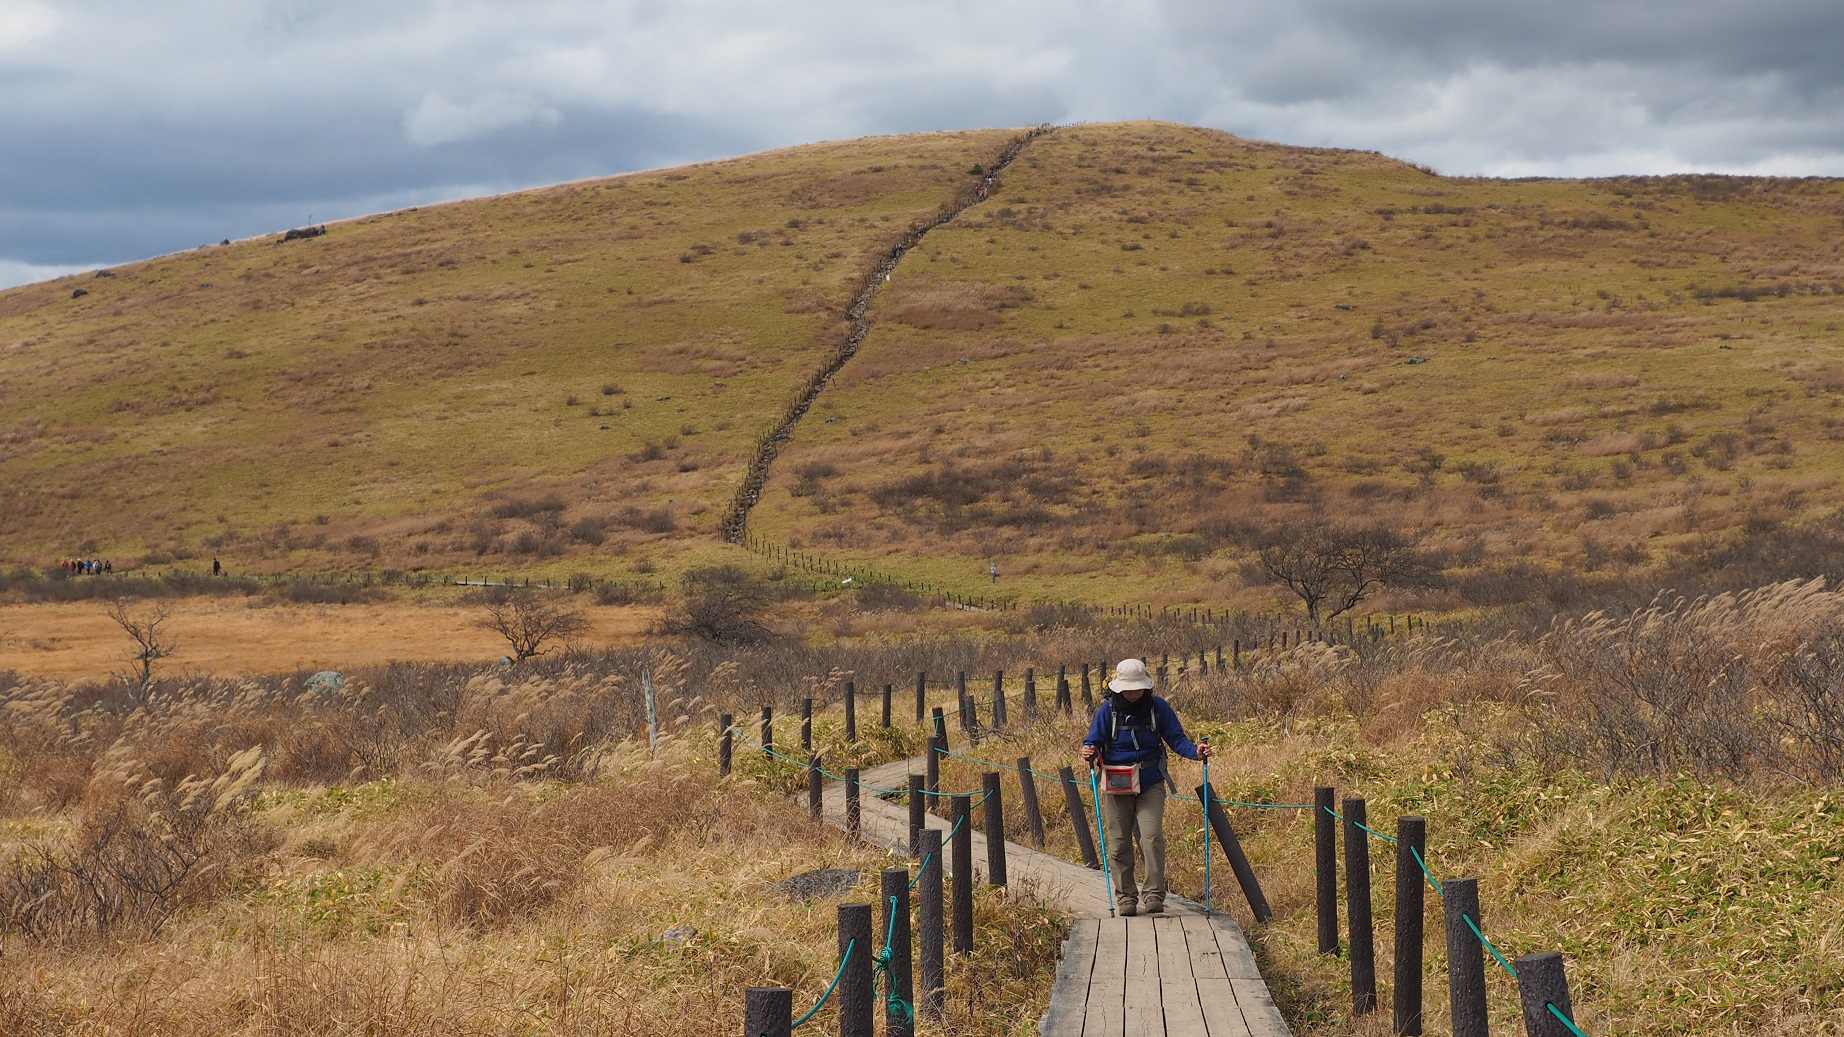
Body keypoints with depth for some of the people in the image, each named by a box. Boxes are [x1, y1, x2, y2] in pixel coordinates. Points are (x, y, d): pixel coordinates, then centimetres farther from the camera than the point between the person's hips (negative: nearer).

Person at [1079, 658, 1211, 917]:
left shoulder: (1158, 707, -2)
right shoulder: (1108, 710, -3)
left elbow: (1176, 738, 0)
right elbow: (1093, 741, -1)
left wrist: (1195, 751, -18)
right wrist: (1089, 752, -24)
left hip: (1151, 785, -1)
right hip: (1116, 786, 1)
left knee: (1152, 837, -16)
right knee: (1119, 844, 4)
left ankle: (1153, 895, -11)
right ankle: (1126, 897, 15)